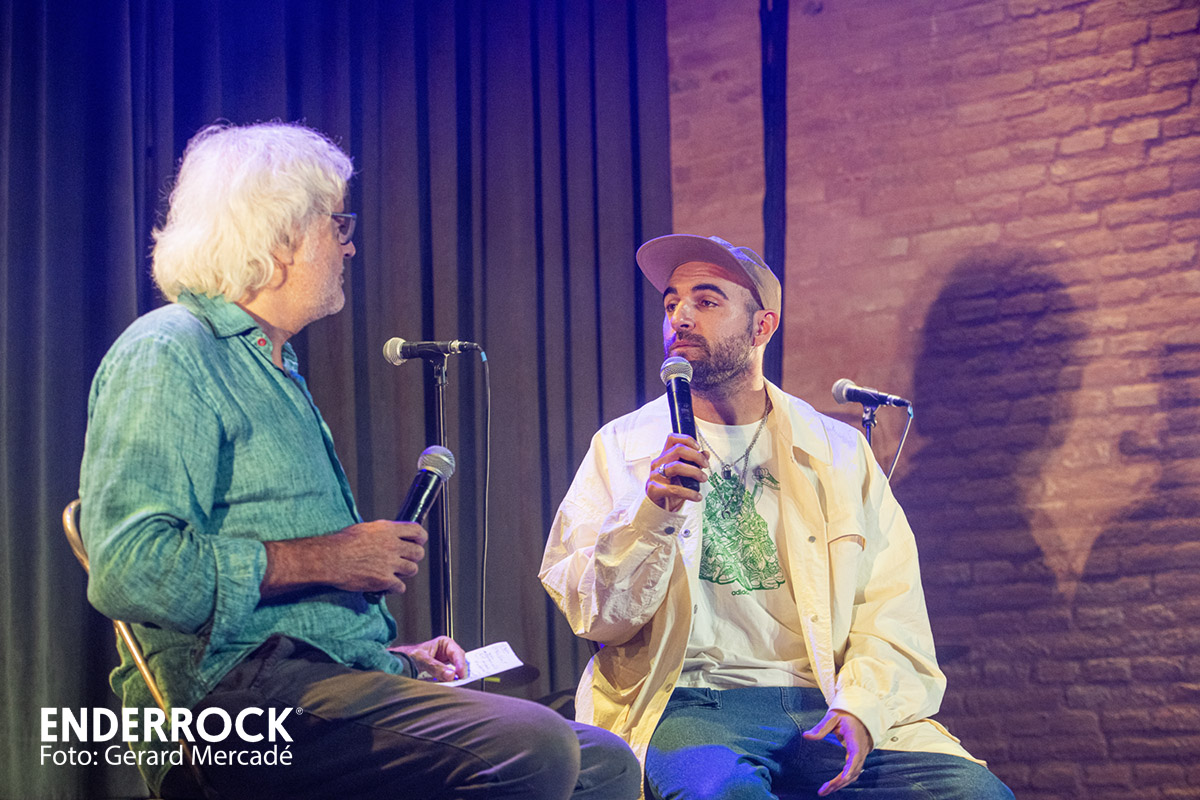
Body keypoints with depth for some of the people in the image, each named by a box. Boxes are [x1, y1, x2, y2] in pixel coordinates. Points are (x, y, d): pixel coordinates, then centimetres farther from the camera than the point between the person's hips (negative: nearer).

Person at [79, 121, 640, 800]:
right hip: (243, 692, -10)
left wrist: (390, 658, 19)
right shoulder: (168, 353, -6)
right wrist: (328, 558, -14)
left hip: (323, 676, 10)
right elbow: (130, 567, -21)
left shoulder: (276, 369, 27)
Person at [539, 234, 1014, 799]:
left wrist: (861, 706, -12)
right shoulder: (622, 447, 12)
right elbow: (593, 617, 2)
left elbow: (893, 609, 7)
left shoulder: (838, 452, 15)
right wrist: (651, 515, -15)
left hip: (823, 705, 3)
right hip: (693, 703, -2)